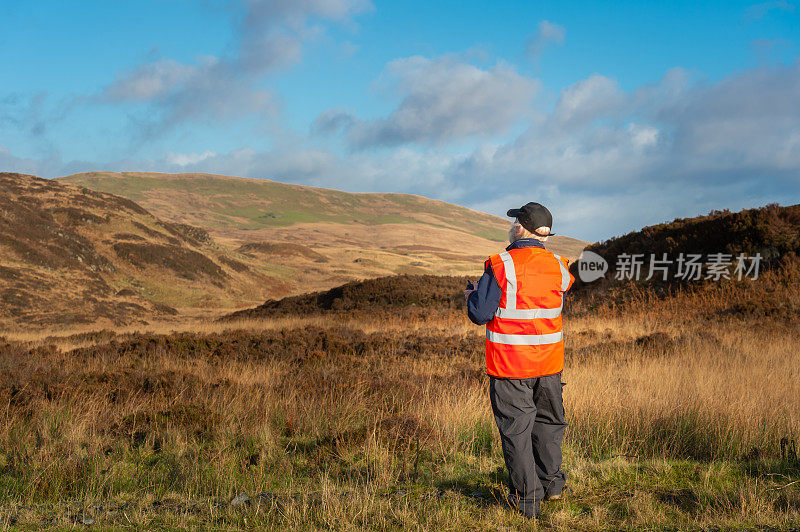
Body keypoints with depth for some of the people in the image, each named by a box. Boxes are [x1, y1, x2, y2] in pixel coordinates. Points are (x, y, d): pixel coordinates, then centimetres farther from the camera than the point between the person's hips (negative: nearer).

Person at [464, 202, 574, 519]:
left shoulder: (501, 266, -15)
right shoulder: (559, 267, 1)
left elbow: (480, 314, -15)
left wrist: (473, 294, 7)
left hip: (510, 363, -5)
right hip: (548, 362, 5)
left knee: (516, 427, 5)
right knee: (548, 420, 21)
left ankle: (526, 497, 10)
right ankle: (551, 483, 32)